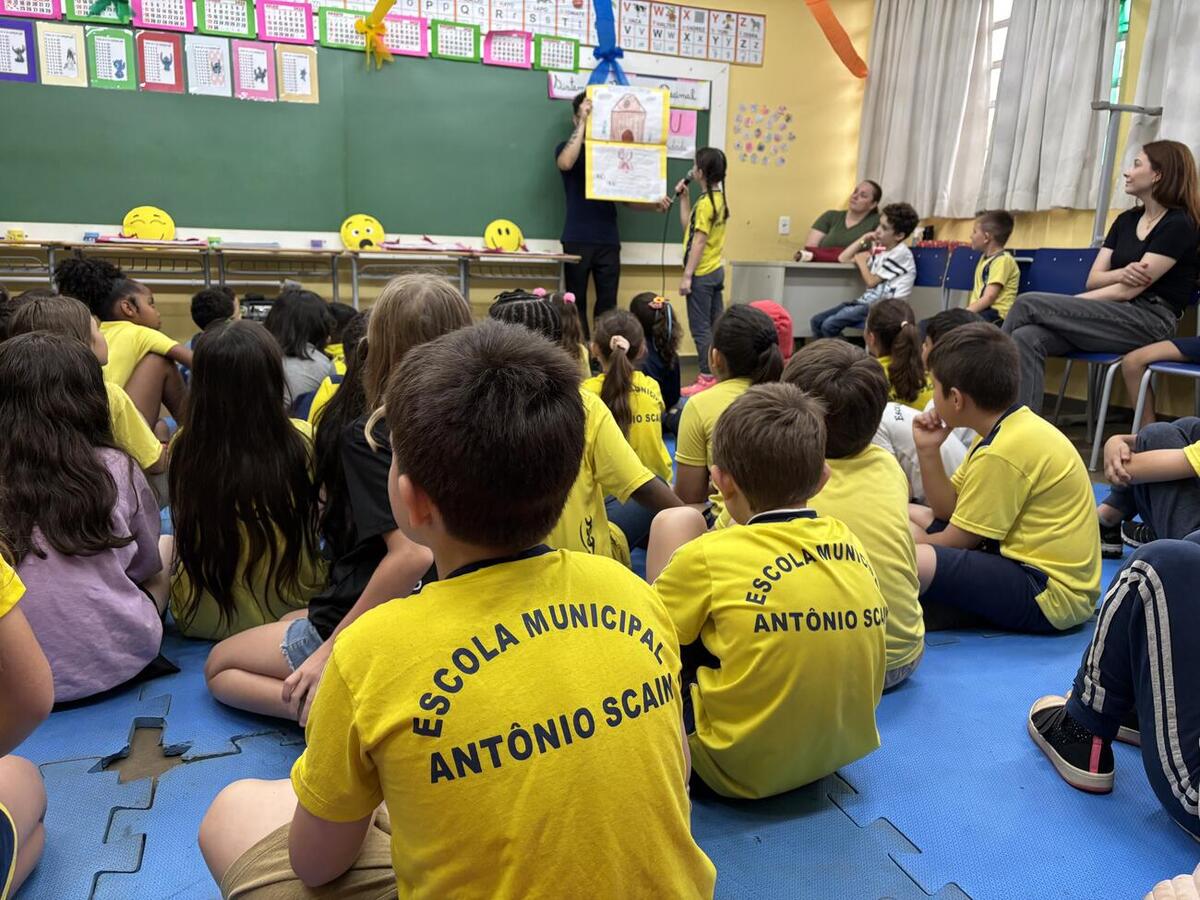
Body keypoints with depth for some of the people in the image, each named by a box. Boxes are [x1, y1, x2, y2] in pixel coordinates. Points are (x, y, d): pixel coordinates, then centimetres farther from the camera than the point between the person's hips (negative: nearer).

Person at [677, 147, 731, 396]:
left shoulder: (705, 202, -16)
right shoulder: (719, 199, 10)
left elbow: (699, 241, -19)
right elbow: (688, 226, 14)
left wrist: (687, 276, -18)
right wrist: (684, 198, 12)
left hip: (702, 274, -9)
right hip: (716, 270, 9)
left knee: (700, 328, -4)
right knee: (714, 326, 13)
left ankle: (707, 378, -1)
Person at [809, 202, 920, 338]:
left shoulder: (900, 253, -9)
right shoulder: (880, 249, 15)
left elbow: (871, 281, -9)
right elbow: (843, 258, 20)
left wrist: (862, 261, 6)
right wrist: (863, 240, 10)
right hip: (868, 301, 9)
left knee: (829, 325, -24)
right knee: (817, 321, -4)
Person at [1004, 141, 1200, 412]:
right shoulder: (1126, 220, 18)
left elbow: (1128, 291, -12)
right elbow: (1093, 280, 9)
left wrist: (1067, 304, -10)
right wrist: (1122, 273, -14)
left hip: (1149, 321, -6)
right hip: (1113, 317, 7)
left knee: (1027, 304, -21)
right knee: (1026, 339, -25)